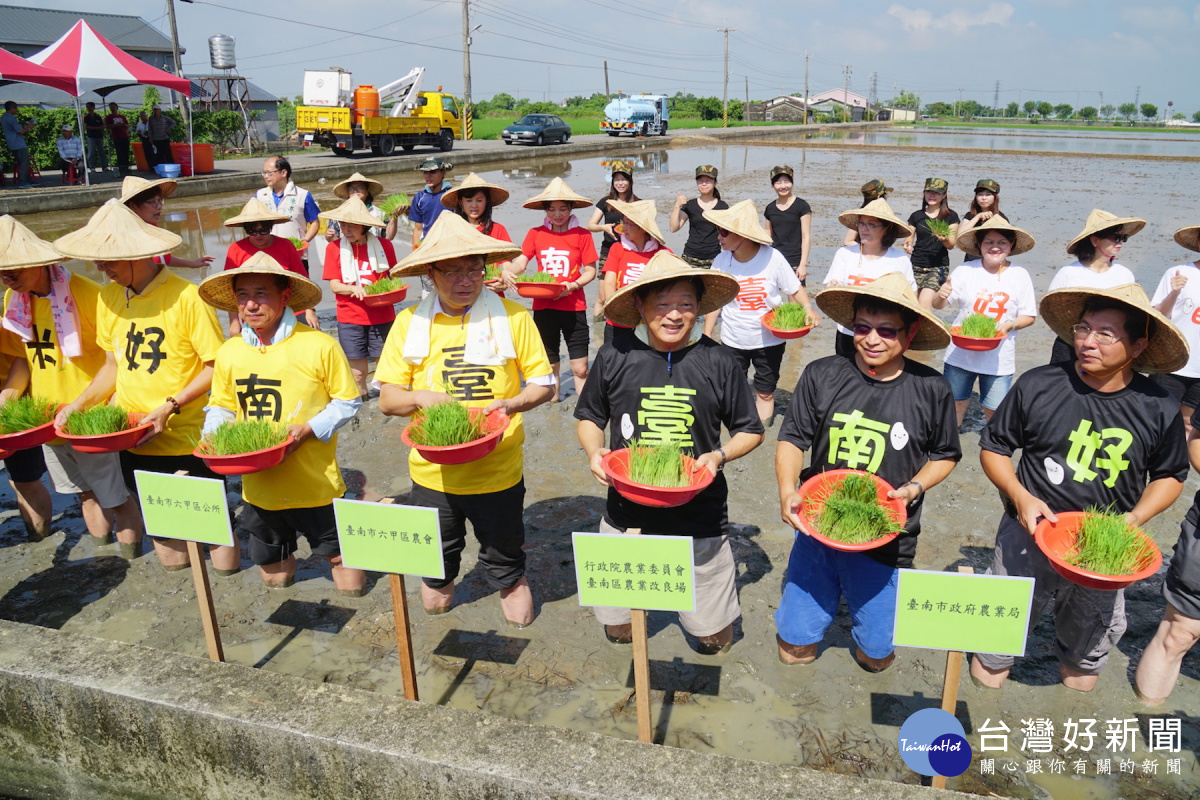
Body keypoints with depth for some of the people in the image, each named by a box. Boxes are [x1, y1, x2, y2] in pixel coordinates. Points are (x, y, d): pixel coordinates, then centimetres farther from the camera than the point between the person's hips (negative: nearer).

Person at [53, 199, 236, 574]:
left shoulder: (186, 297, -17)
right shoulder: (108, 297, 3)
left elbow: (217, 366, -15)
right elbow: (114, 366, 12)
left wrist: (171, 407, -21)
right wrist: (77, 405, -1)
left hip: (187, 440, -5)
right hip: (133, 440, 6)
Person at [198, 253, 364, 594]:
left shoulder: (319, 346, -13)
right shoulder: (229, 352, 1)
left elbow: (347, 402, -6)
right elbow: (221, 405, 12)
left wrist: (307, 429, -20)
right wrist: (212, 435, -8)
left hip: (315, 484, -4)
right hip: (258, 486, 4)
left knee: (350, 587, 9)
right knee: (273, 576, 22)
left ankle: (340, 558, 40)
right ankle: (284, 559, 53)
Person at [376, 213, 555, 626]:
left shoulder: (512, 316, -7)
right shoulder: (409, 323, -2)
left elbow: (543, 384, -3)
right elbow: (387, 399, 1)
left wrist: (510, 403, -22)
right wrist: (420, 397, -20)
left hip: (498, 471, -2)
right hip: (432, 472, 2)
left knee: (504, 557, 16)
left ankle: (510, 585, 47)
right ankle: (441, 580, 53)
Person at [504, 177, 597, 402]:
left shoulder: (581, 235, -1)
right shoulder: (536, 234, 5)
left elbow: (590, 271, -1)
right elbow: (520, 262, -1)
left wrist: (573, 285, -19)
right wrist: (507, 271, -24)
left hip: (574, 307, -2)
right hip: (543, 307, 3)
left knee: (580, 368, -3)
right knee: (549, 364, 16)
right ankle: (553, 399, 35)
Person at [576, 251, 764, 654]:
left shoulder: (718, 362, -6)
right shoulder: (614, 357, -4)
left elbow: (750, 431, 4)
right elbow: (590, 417, 9)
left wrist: (719, 456, -15)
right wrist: (594, 452, -11)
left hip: (699, 515, -1)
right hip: (626, 511, 1)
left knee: (713, 638, 12)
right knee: (619, 631, 15)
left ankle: (724, 576, 42)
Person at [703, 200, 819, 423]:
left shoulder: (773, 258, -15)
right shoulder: (721, 262, -9)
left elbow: (795, 290, -5)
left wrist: (808, 309, -24)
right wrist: (706, 337, -1)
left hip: (769, 339, -2)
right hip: (733, 340, 2)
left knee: (765, 392, 11)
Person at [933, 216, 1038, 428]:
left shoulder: (1020, 276, -3)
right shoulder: (965, 271, -5)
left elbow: (1029, 316, 2)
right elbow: (938, 305, -8)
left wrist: (1009, 325, -18)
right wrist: (941, 296, -31)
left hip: (999, 358, 0)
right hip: (960, 353, 0)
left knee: (995, 411, 3)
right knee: (955, 403, 12)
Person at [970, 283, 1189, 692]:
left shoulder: (1159, 409, -9)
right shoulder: (1036, 385, -14)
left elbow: (1170, 475, 6)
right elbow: (993, 446, -4)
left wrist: (1134, 519, -12)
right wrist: (1020, 497, -19)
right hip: (1031, 532, -2)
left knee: (1097, 627, 24)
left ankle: (1078, 661, 57)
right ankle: (992, 659, 45)